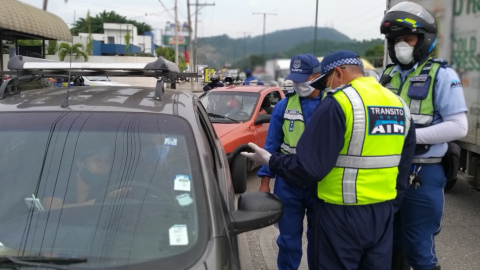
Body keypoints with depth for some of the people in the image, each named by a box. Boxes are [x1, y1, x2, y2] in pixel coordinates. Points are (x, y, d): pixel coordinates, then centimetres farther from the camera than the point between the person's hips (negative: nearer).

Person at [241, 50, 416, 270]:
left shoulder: (338, 103, -15)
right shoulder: (400, 105, 8)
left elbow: (309, 167, -18)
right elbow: (403, 167, 14)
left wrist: (270, 160, -3)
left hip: (342, 214, -7)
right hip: (384, 212, 7)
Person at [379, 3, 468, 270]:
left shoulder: (442, 75, -8)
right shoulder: (389, 75, 12)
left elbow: (458, 127, -16)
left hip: (422, 175, -6)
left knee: (418, 248, 3)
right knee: (390, 243, 18)